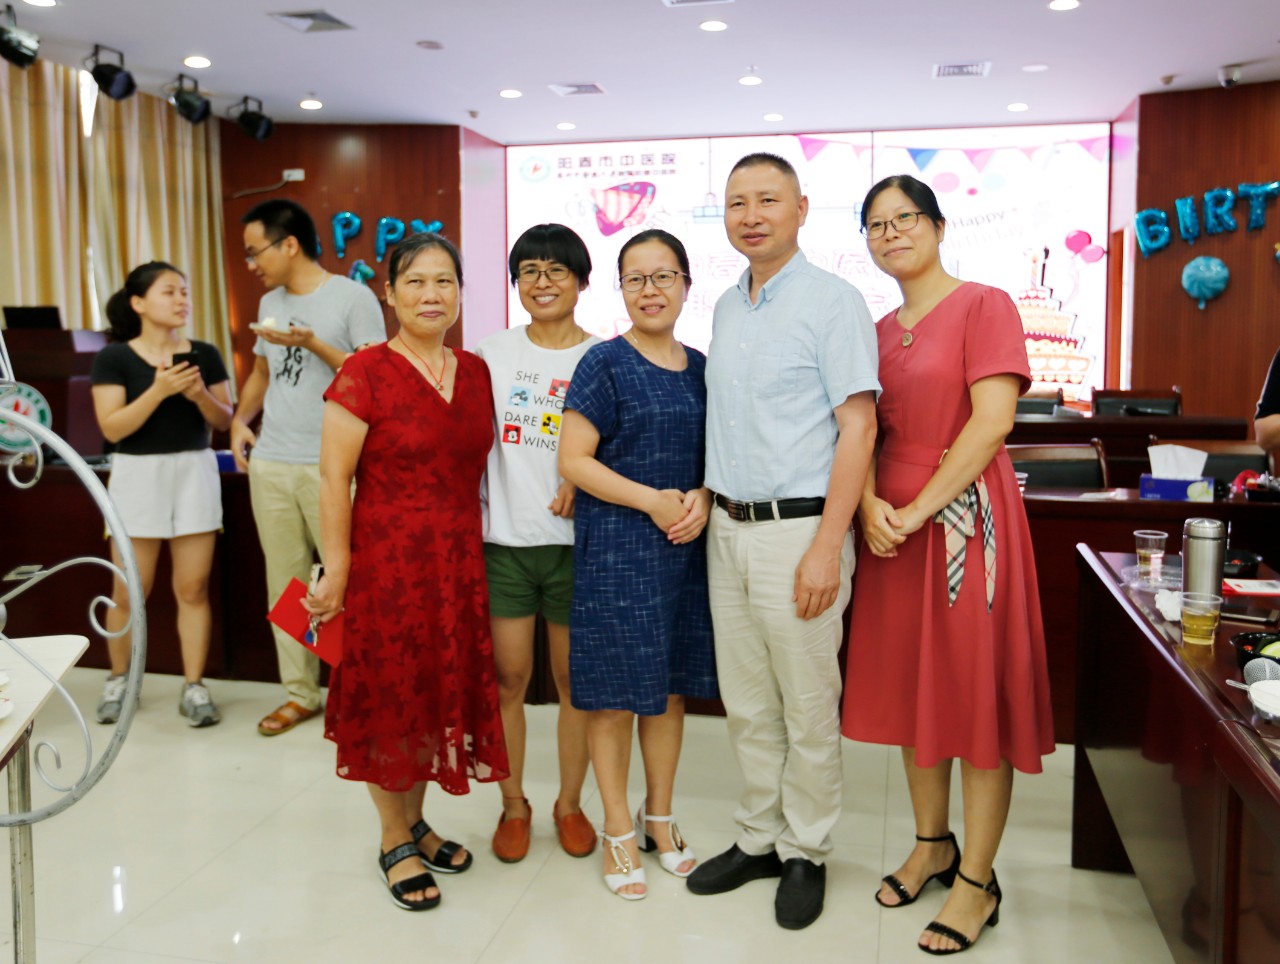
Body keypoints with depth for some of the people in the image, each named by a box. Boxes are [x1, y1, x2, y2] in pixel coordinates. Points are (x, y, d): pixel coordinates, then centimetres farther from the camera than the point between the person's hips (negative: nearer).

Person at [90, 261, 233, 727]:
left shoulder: (204, 354, 5)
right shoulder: (113, 358, -3)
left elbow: (224, 420, 6)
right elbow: (112, 427, -11)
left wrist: (199, 394, -14)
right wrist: (159, 390, -21)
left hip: (194, 472, 2)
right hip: (138, 475, -2)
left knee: (193, 587, 2)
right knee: (129, 590, 4)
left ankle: (194, 687, 10)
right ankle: (118, 678, 26)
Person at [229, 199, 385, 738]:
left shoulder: (352, 298, -4)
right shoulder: (270, 303, 16)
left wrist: (313, 344, -16)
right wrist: (240, 419, 9)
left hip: (331, 466, -6)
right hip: (270, 464, 6)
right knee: (285, 581, 9)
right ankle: (299, 693, 20)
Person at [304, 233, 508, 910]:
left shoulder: (475, 372, 8)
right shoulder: (365, 373, -10)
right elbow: (334, 478, -11)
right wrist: (336, 572, -14)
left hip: (458, 561, 6)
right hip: (387, 561, -5)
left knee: (441, 690, 14)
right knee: (390, 697, 6)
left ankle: (415, 821, 34)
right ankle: (394, 843, 24)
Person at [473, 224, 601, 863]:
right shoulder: (492, 354, 7)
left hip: (576, 540, -1)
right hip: (505, 539, 1)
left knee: (576, 679, 8)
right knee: (507, 679, 6)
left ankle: (569, 803, 27)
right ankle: (513, 805, 25)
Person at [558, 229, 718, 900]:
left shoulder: (700, 367, 9)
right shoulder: (605, 363, -7)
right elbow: (573, 460, -10)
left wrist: (702, 500, -6)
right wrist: (652, 500, -18)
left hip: (685, 548, 5)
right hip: (616, 548, -5)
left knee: (672, 687, 14)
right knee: (616, 691, 3)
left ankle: (659, 818, 32)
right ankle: (618, 831, 21)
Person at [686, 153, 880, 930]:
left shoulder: (832, 301, -8)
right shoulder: (726, 308, 14)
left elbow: (858, 427, -13)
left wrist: (826, 548, -19)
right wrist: (706, 503, 10)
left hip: (797, 529, -6)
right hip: (728, 528, 7)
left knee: (808, 711, 5)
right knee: (748, 705, 15)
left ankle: (807, 854, 23)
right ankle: (759, 838, 30)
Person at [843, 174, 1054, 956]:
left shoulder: (984, 306, -5)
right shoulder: (878, 332, 14)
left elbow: (991, 421, -16)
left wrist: (917, 509, -17)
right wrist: (870, 505, -9)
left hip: (964, 515, -6)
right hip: (892, 525, 6)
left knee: (976, 691, 0)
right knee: (910, 686, 12)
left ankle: (978, 881, 13)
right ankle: (932, 845, 30)